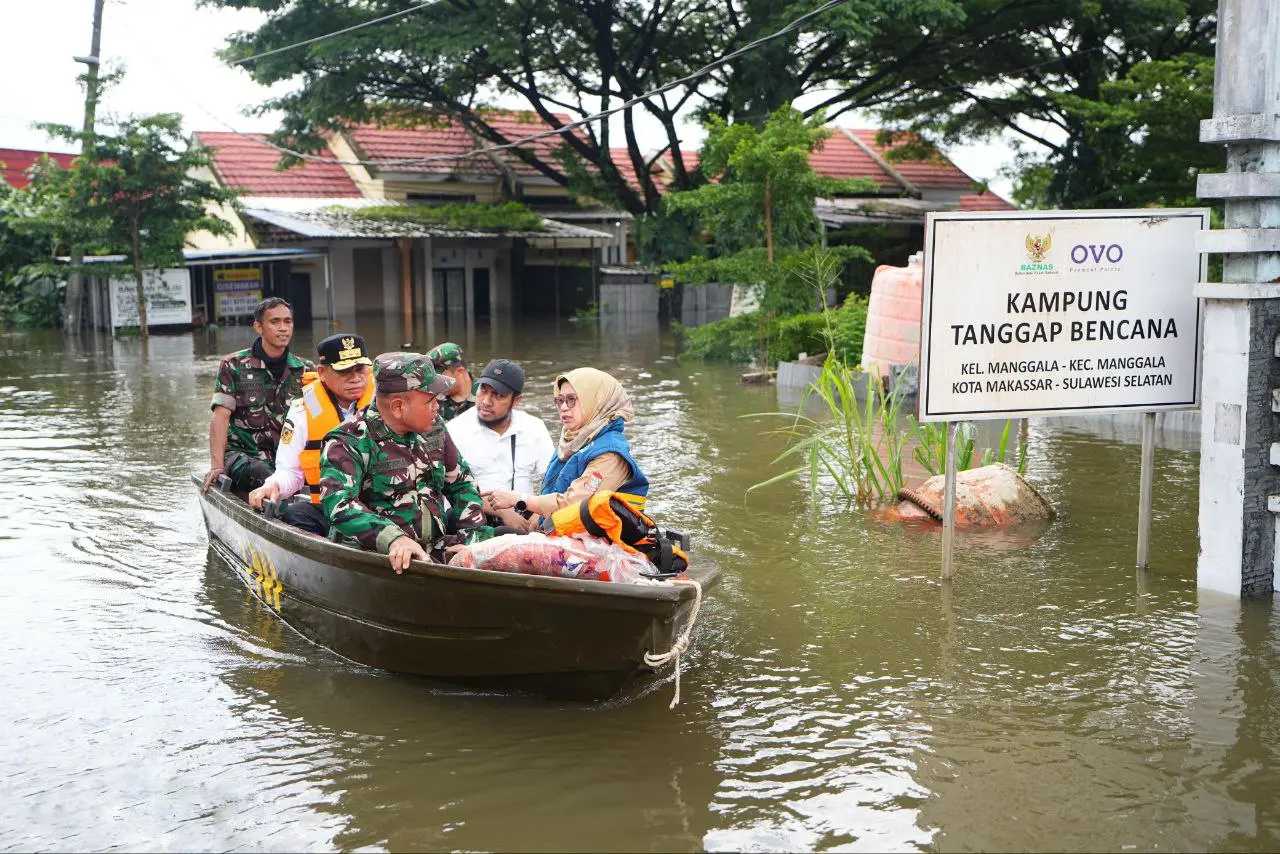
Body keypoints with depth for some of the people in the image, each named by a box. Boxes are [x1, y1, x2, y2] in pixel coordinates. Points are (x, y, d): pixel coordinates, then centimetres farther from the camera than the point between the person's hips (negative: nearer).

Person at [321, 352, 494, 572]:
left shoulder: (434, 434, 15)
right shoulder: (349, 443, -7)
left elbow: (462, 483, 26)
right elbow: (338, 504, -21)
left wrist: (474, 533, 7)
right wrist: (392, 539, -37)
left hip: (436, 552, 7)